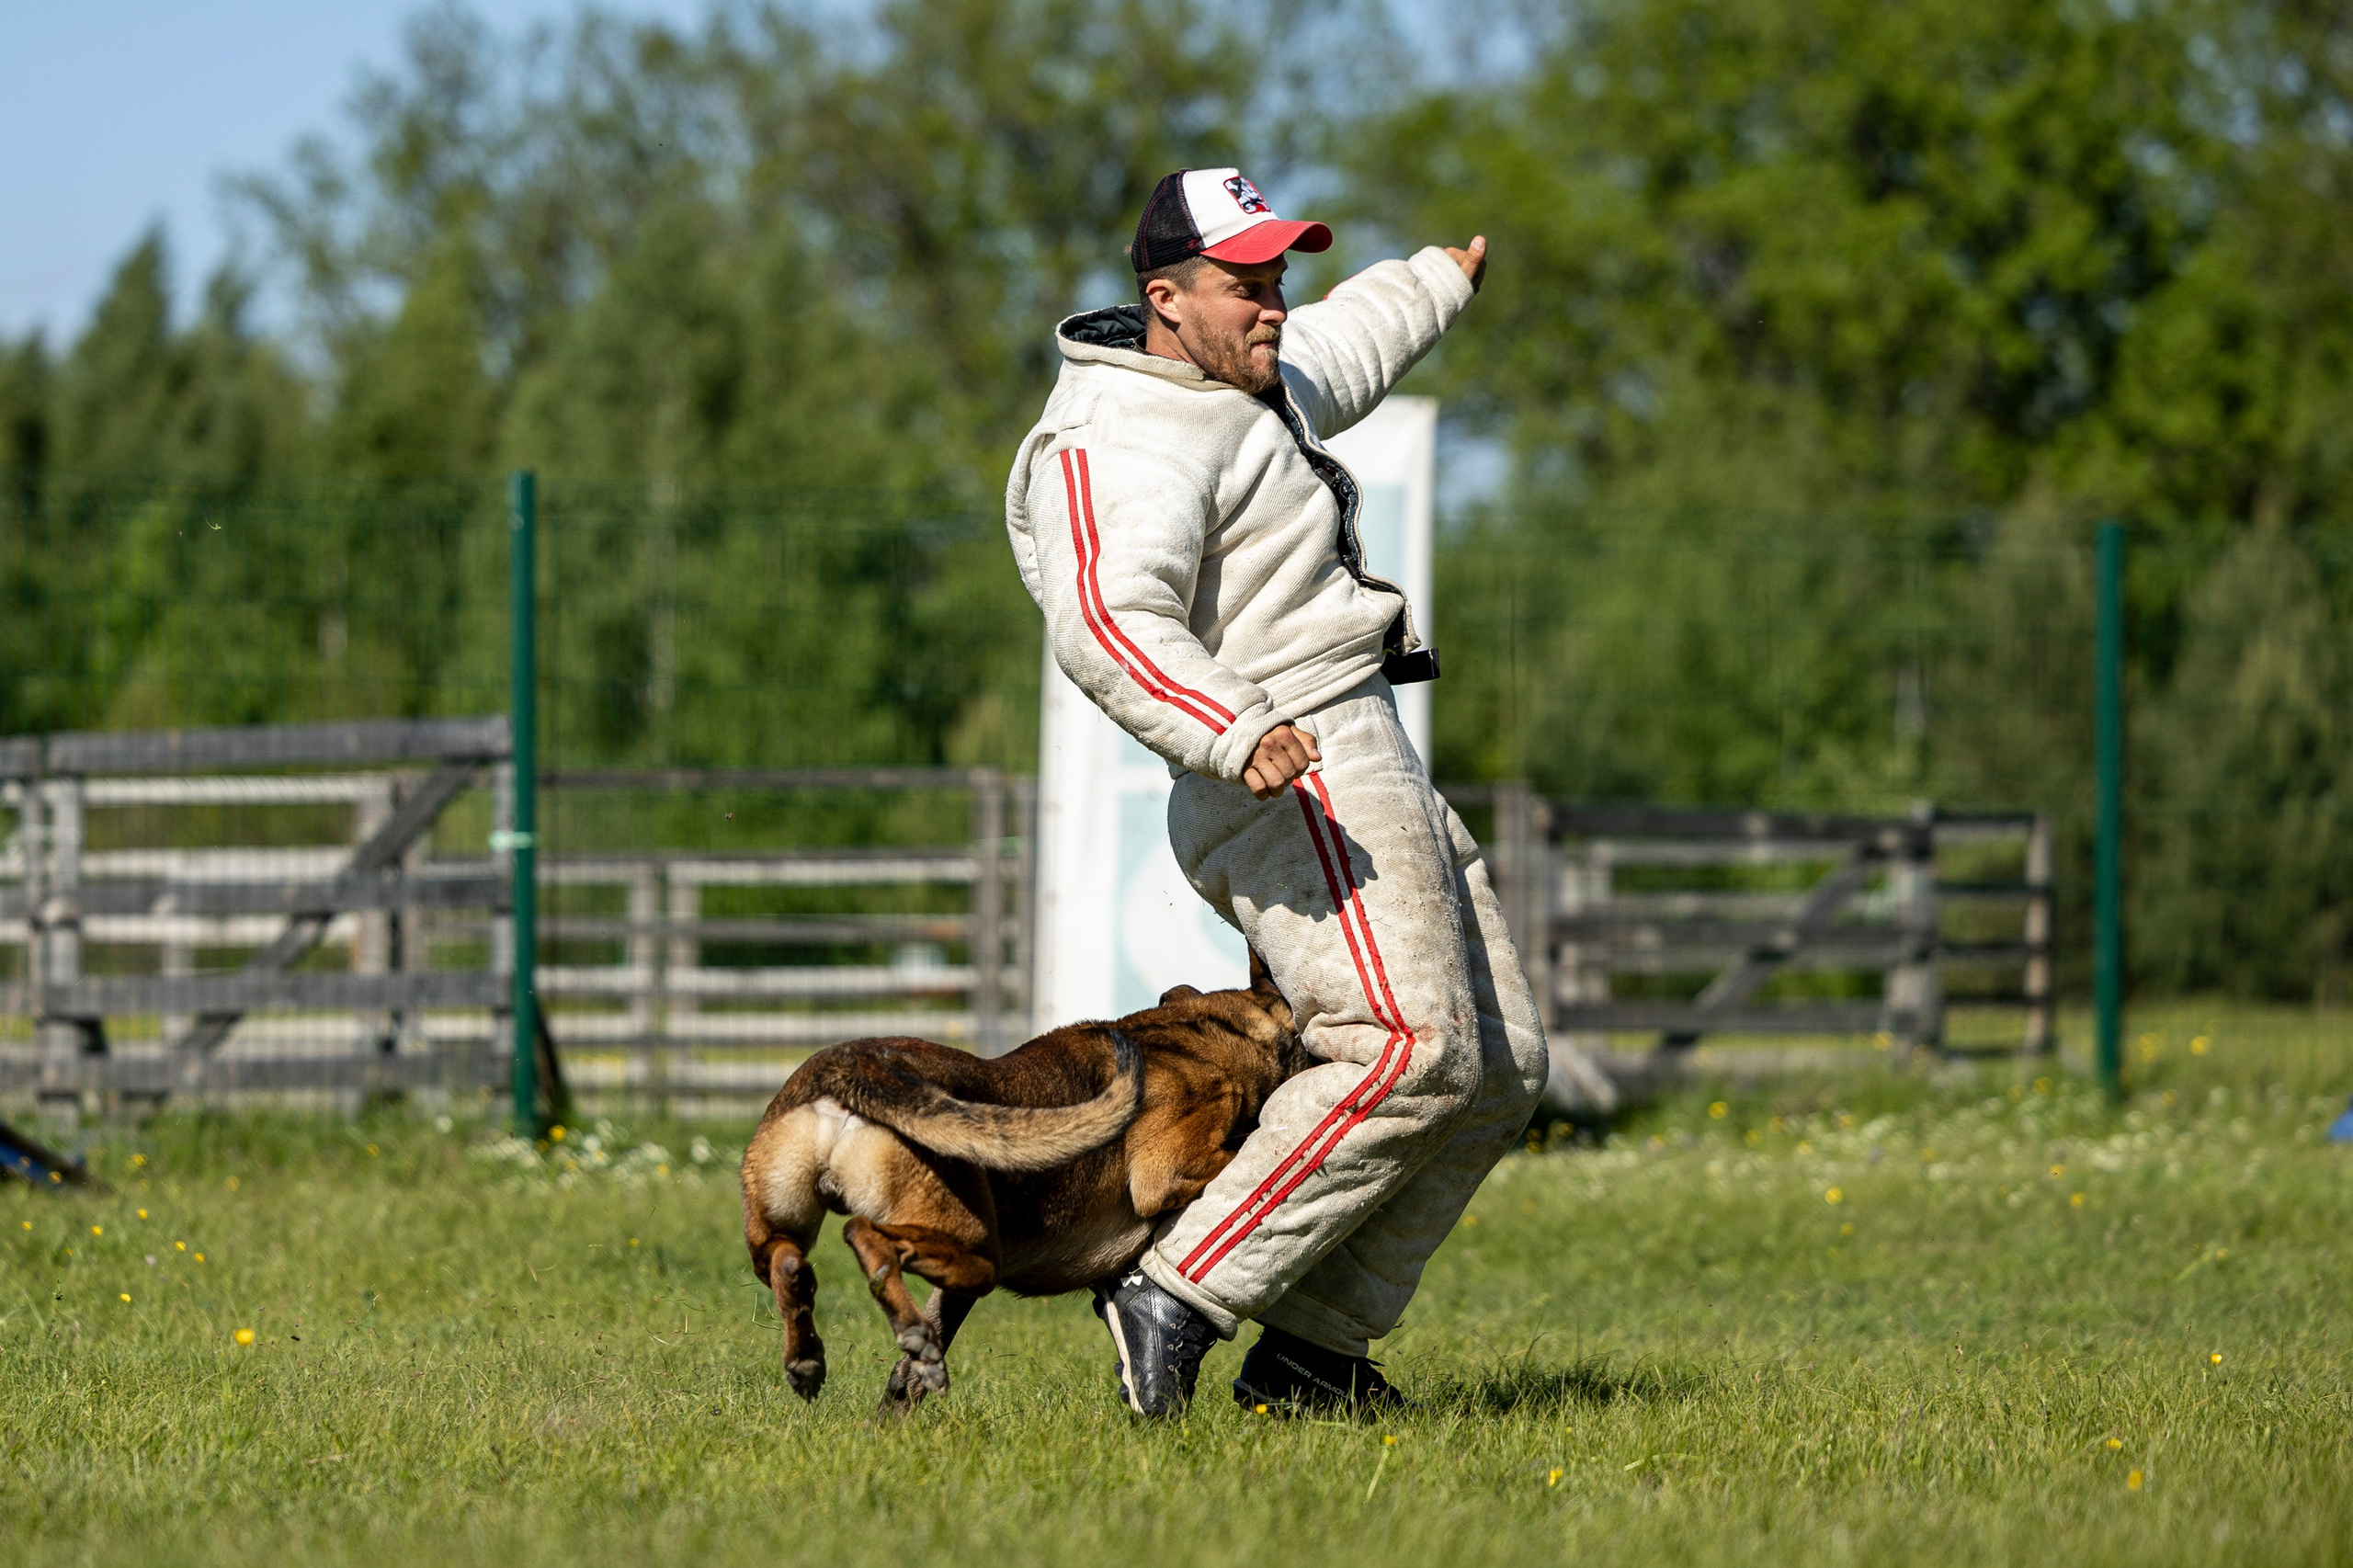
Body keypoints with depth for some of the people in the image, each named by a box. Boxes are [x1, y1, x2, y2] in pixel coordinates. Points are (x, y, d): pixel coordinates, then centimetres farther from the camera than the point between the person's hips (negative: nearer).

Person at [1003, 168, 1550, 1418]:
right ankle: (1179, 1294, -24)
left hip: (1373, 773, 11)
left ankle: (1309, 1348, 6)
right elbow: (1107, 624, -31)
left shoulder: (1245, 389, 19)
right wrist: (1236, 734, -45)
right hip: (1295, 785, -11)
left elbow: (1340, 348, 43)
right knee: (1407, 1047, -25)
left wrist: (1440, 282, 60)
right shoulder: (1133, 444, -15)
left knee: (1499, 1068, 7)